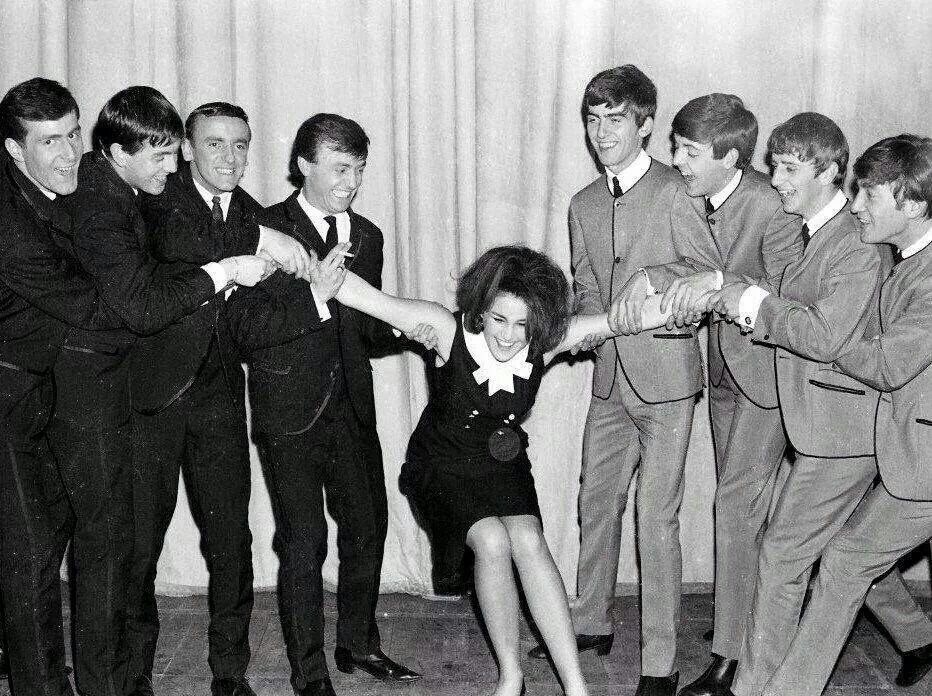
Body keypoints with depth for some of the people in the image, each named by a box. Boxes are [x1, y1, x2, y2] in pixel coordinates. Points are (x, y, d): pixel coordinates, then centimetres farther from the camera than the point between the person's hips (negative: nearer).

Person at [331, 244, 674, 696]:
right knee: (492, 541, -25)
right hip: (443, 465, -2)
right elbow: (370, 299, -35)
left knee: (528, 541, -22)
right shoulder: (449, 330, -25)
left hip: (502, 462, 2)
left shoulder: (547, 341, -18)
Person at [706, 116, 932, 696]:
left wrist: (755, 302, -18)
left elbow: (826, 336, -26)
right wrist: (741, 306, -1)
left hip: (843, 426, -9)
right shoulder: (817, 234, 12)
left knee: (783, 553, -3)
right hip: (834, 424, 9)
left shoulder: (859, 244, -18)